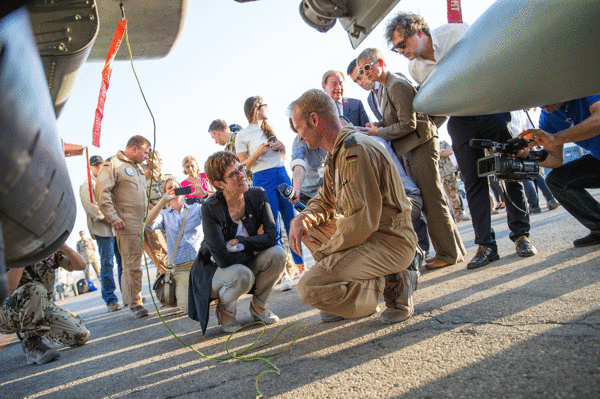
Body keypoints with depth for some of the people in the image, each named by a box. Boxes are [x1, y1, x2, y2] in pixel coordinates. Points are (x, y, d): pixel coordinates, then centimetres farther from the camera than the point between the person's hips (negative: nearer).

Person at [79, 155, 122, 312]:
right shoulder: (87, 185, 5)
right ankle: (110, 300, -1)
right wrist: (107, 217, -15)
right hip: (102, 229, -5)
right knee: (107, 264, -5)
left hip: (117, 227, 5)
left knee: (123, 262, 5)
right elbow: (91, 206, -7)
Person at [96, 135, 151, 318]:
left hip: (143, 223, 8)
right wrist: (112, 217, -19)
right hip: (127, 225, -8)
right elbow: (102, 191, -16)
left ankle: (129, 297, 23)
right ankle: (134, 303, 2)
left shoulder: (138, 168, 22)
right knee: (132, 265, -6)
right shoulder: (113, 164, -6)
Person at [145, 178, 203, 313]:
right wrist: (163, 201, -13)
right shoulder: (164, 214, 17)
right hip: (181, 266, 0)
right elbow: (148, 224, -5)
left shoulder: (195, 208, 17)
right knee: (188, 307, -20)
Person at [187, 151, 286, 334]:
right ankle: (224, 310, 0)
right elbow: (223, 259, -29)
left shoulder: (257, 195, -11)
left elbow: (271, 237, -19)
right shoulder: (211, 209, -24)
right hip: (215, 270, -4)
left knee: (277, 254, -24)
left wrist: (236, 243, -25)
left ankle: (258, 306, 2)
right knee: (242, 275, -36)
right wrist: (255, 248, -17)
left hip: (248, 264, 4)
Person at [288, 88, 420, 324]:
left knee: (309, 289, -22)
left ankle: (392, 286, -5)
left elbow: (363, 221, -26)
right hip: (370, 235, 10)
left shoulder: (355, 150, -20)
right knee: (308, 226, 18)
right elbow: (325, 201, 22)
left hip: (390, 243, -10)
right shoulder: (337, 152, 13)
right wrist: (302, 218, -1)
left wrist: (325, 251, -13)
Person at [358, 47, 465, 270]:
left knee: (432, 201, -7)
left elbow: (407, 124, -19)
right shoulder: (383, 89, 17)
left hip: (420, 145, -10)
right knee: (424, 201, 10)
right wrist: (377, 127, 3)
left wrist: (379, 132, -11)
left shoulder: (397, 85, -14)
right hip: (409, 150, 10)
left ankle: (449, 253, 3)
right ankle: (454, 249, 18)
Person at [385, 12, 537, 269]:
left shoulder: (457, 33, -10)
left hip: (491, 108, -2)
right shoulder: (414, 69, 1)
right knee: (474, 182, -3)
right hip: (461, 121, 2)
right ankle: (486, 245, 2)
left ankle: (520, 234, 14)